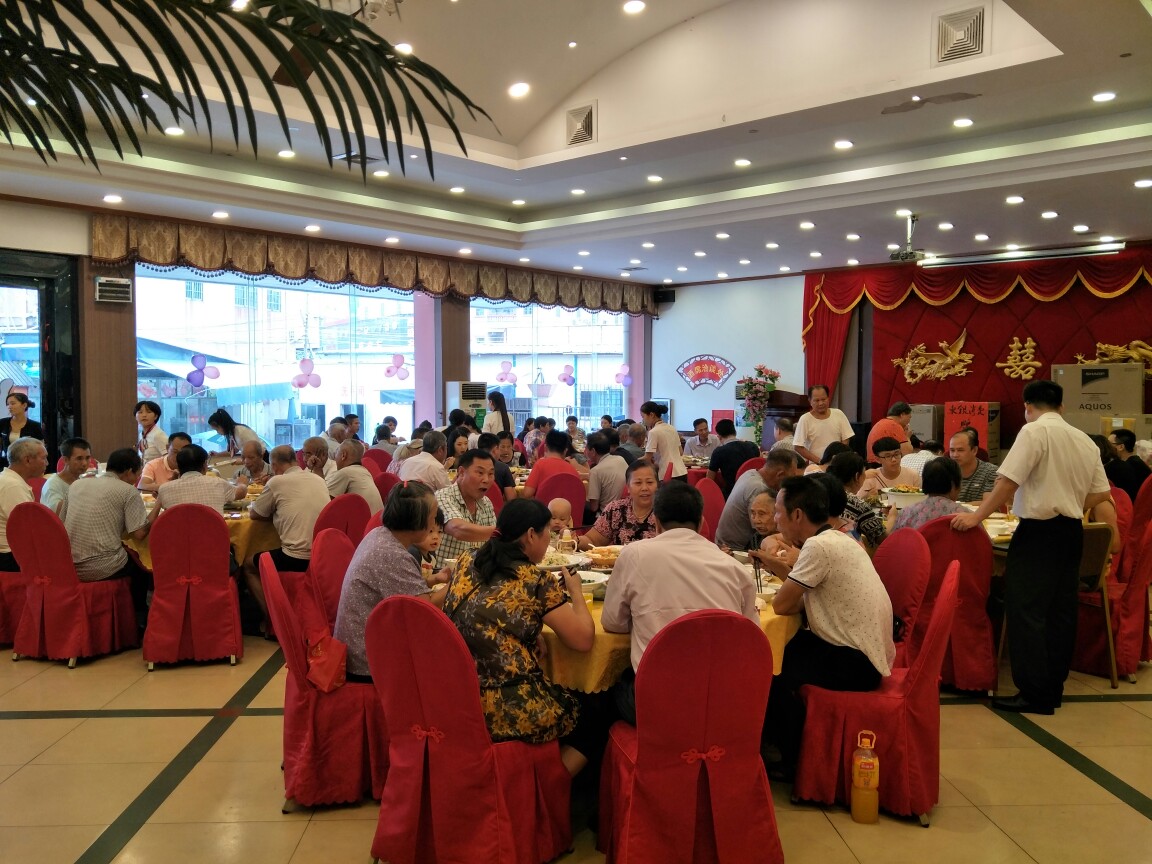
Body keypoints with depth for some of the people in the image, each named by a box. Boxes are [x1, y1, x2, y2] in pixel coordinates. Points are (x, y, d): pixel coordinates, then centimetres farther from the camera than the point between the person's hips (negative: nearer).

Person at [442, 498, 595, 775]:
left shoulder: (466, 564, 6)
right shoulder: (537, 581, -11)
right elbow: (583, 640, -9)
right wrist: (575, 592, 8)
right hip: (509, 713, -7)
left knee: (566, 698, 31)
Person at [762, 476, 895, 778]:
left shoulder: (818, 546, -22)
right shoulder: (836, 539, 8)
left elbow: (781, 605, -18)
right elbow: (801, 601, 9)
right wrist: (777, 565, 0)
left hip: (857, 663, -10)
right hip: (864, 653, 10)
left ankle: (792, 761, 12)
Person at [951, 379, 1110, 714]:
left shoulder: (1034, 431, -11)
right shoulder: (1085, 440, 10)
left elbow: (1008, 481, -18)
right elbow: (1101, 493, 10)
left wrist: (976, 516, -13)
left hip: (1039, 531, -8)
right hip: (1072, 530, 8)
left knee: (1026, 611, -4)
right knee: (1060, 611, 12)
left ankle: (1035, 693, -3)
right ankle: (1053, 688, 20)